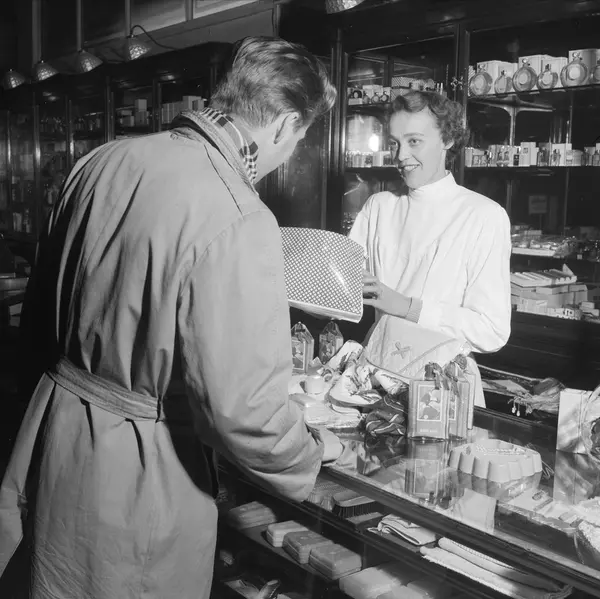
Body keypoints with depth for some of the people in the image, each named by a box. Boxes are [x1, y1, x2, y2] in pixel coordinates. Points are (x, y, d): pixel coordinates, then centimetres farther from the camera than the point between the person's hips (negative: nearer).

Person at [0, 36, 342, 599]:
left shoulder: (102, 160, -2)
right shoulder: (239, 223, -25)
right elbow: (245, 410, -25)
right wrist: (315, 450, -5)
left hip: (51, 426, 7)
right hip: (138, 473, -6)